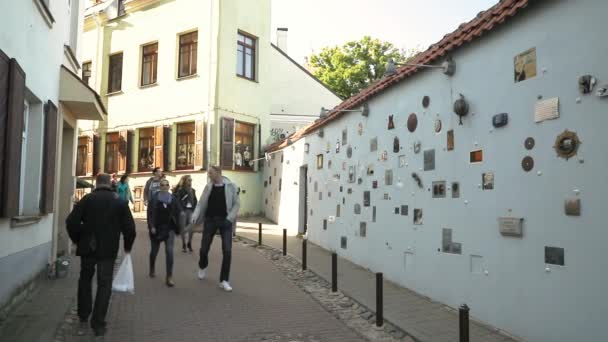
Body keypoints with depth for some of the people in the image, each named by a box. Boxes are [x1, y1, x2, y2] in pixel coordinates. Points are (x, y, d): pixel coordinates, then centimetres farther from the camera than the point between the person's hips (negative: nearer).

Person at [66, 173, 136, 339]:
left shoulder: (87, 199, -2)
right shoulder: (120, 202, -1)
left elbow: (71, 222, -8)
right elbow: (129, 228, -4)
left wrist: (77, 240, 8)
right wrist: (127, 246, 11)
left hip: (88, 248, 1)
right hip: (109, 250, -1)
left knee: (85, 281, 19)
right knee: (104, 285, 6)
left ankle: (83, 319, 21)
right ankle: (98, 324, 7)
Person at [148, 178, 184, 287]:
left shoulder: (173, 199, -2)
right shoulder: (154, 198, -7)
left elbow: (178, 214, 2)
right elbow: (150, 213, -9)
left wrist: (178, 228, -1)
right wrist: (151, 226, -18)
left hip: (169, 228, 0)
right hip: (157, 228, 0)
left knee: (169, 251, -12)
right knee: (154, 250, 15)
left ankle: (169, 277, -8)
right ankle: (152, 269, 44)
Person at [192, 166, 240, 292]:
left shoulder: (231, 186, -4)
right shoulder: (208, 186, 4)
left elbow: (237, 203, -2)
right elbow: (201, 203, 4)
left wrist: (230, 218, -12)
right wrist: (195, 216, -11)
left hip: (225, 221, -2)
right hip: (210, 220, 2)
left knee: (227, 251, -7)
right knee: (204, 248, 9)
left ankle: (224, 280, 4)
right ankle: (202, 267, 42)